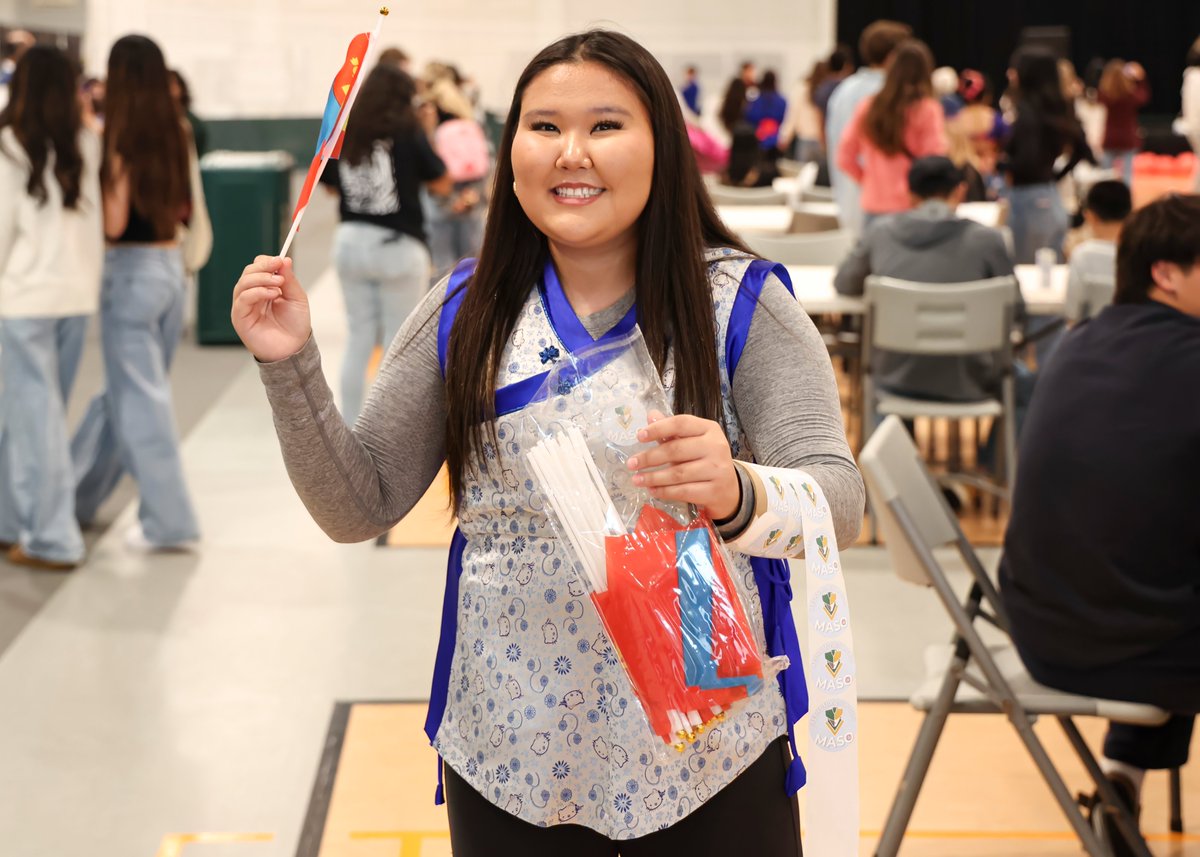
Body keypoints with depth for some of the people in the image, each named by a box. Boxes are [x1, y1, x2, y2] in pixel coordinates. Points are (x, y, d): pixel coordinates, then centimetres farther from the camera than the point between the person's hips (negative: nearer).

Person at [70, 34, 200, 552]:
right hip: (170, 266, 7)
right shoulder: (176, 136, 5)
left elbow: (114, 222, -16)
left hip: (131, 270, -7)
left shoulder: (120, 142, -14)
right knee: (122, 389, 17)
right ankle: (81, 495, 33)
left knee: (139, 398, 0)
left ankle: (168, 522, 3)